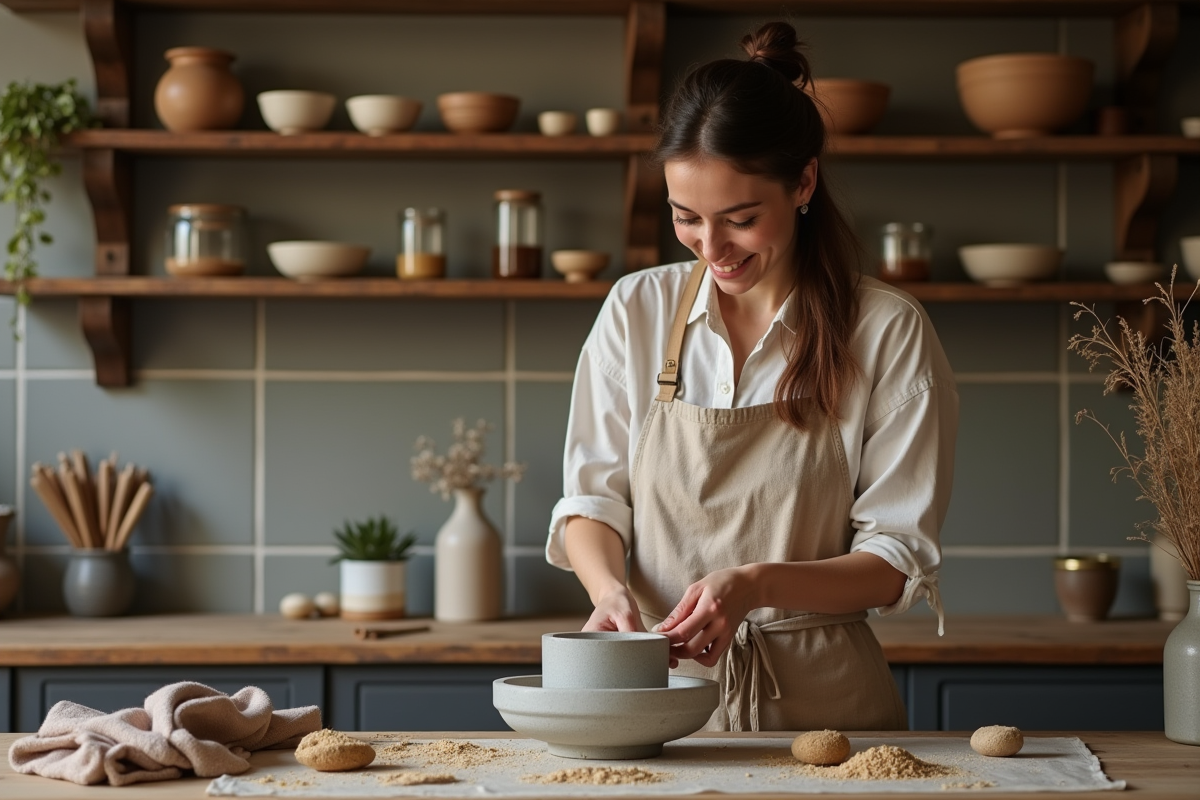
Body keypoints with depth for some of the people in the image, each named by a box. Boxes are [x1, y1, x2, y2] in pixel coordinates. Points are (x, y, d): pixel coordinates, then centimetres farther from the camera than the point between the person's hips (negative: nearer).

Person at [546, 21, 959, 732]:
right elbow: (592, 496, 11)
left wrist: (754, 585, -17)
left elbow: (901, 558, -1)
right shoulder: (637, 312, 7)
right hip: (658, 691, 2)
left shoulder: (889, 333, -1)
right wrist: (610, 587, -11)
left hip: (820, 701, -2)